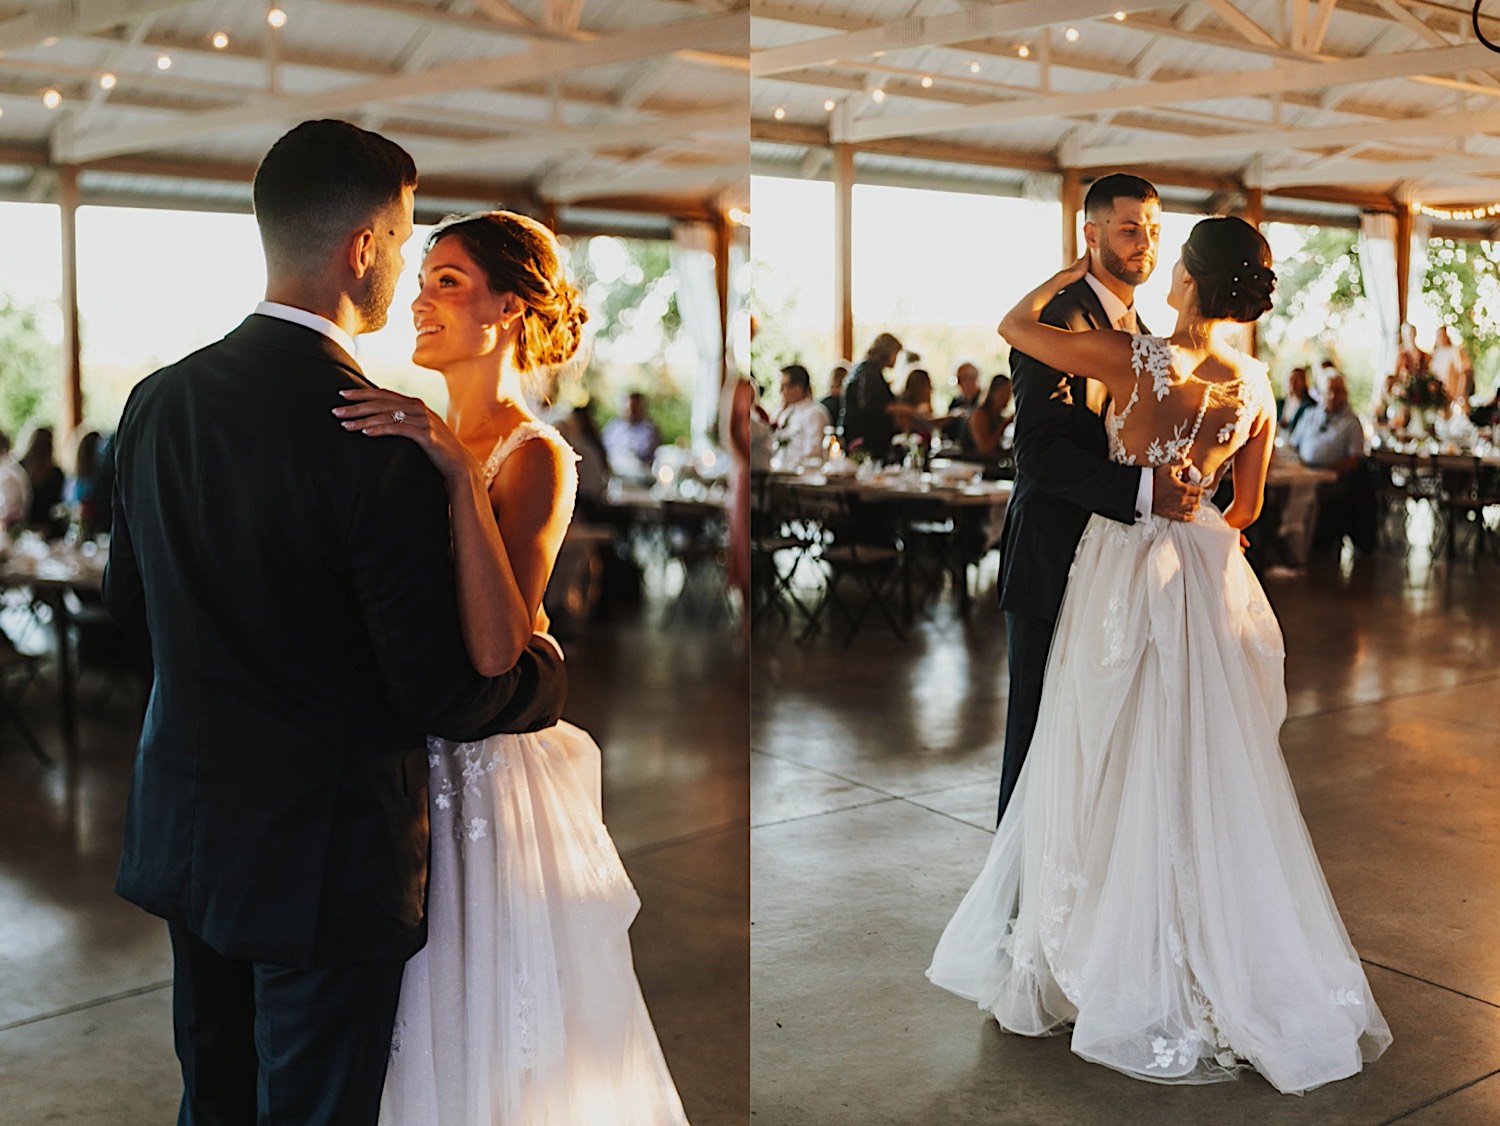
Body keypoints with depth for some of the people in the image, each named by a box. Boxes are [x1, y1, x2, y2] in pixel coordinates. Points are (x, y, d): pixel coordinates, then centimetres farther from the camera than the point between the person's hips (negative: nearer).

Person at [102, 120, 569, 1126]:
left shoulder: (159, 400, -2)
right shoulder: (379, 439, -23)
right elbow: (440, 695, -20)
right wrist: (544, 670, 0)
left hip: (183, 835, 7)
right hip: (323, 856, -6)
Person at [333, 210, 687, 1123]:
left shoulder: (535, 456, -15)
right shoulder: (422, 439, 5)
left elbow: (495, 653, -29)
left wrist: (458, 473, -31)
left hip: (489, 783, -6)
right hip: (407, 767, 6)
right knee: (422, 1041, 22)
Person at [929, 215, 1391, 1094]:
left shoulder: (1133, 358, -15)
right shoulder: (1256, 386, -1)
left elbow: (1016, 325, -5)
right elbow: (1248, 507, 9)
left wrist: (1077, 270, 10)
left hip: (1125, 571, -4)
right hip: (1211, 573, 4)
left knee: (1119, 771, 7)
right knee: (1212, 777, 11)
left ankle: (1132, 980, 18)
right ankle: (1231, 971, 20)